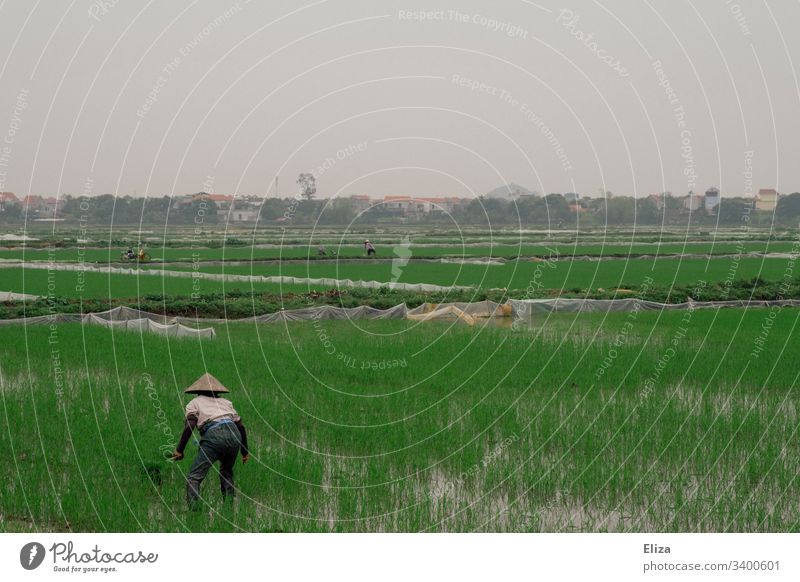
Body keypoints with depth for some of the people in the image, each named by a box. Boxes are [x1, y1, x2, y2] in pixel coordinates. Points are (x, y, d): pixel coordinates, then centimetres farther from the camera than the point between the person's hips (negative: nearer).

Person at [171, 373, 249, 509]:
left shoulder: (194, 403, 20)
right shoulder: (226, 402, 31)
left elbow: (189, 426, 2)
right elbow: (241, 426, 24)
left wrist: (179, 450, 0)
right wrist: (245, 451, 32)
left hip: (213, 436, -5)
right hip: (234, 435, 5)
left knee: (193, 477, -4)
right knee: (227, 473, 29)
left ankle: (193, 510, -22)